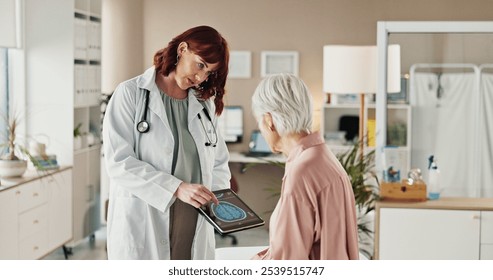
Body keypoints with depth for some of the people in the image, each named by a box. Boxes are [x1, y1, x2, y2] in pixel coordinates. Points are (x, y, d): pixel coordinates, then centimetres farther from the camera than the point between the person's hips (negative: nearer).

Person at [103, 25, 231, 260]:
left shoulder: (205, 105, 15)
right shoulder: (130, 94, -2)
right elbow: (118, 161, -12)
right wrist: (177, 188, -21)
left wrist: (216, 199, -2)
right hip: (142, 228, -4)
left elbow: (219, 163, 19)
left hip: (194, 230, 5)